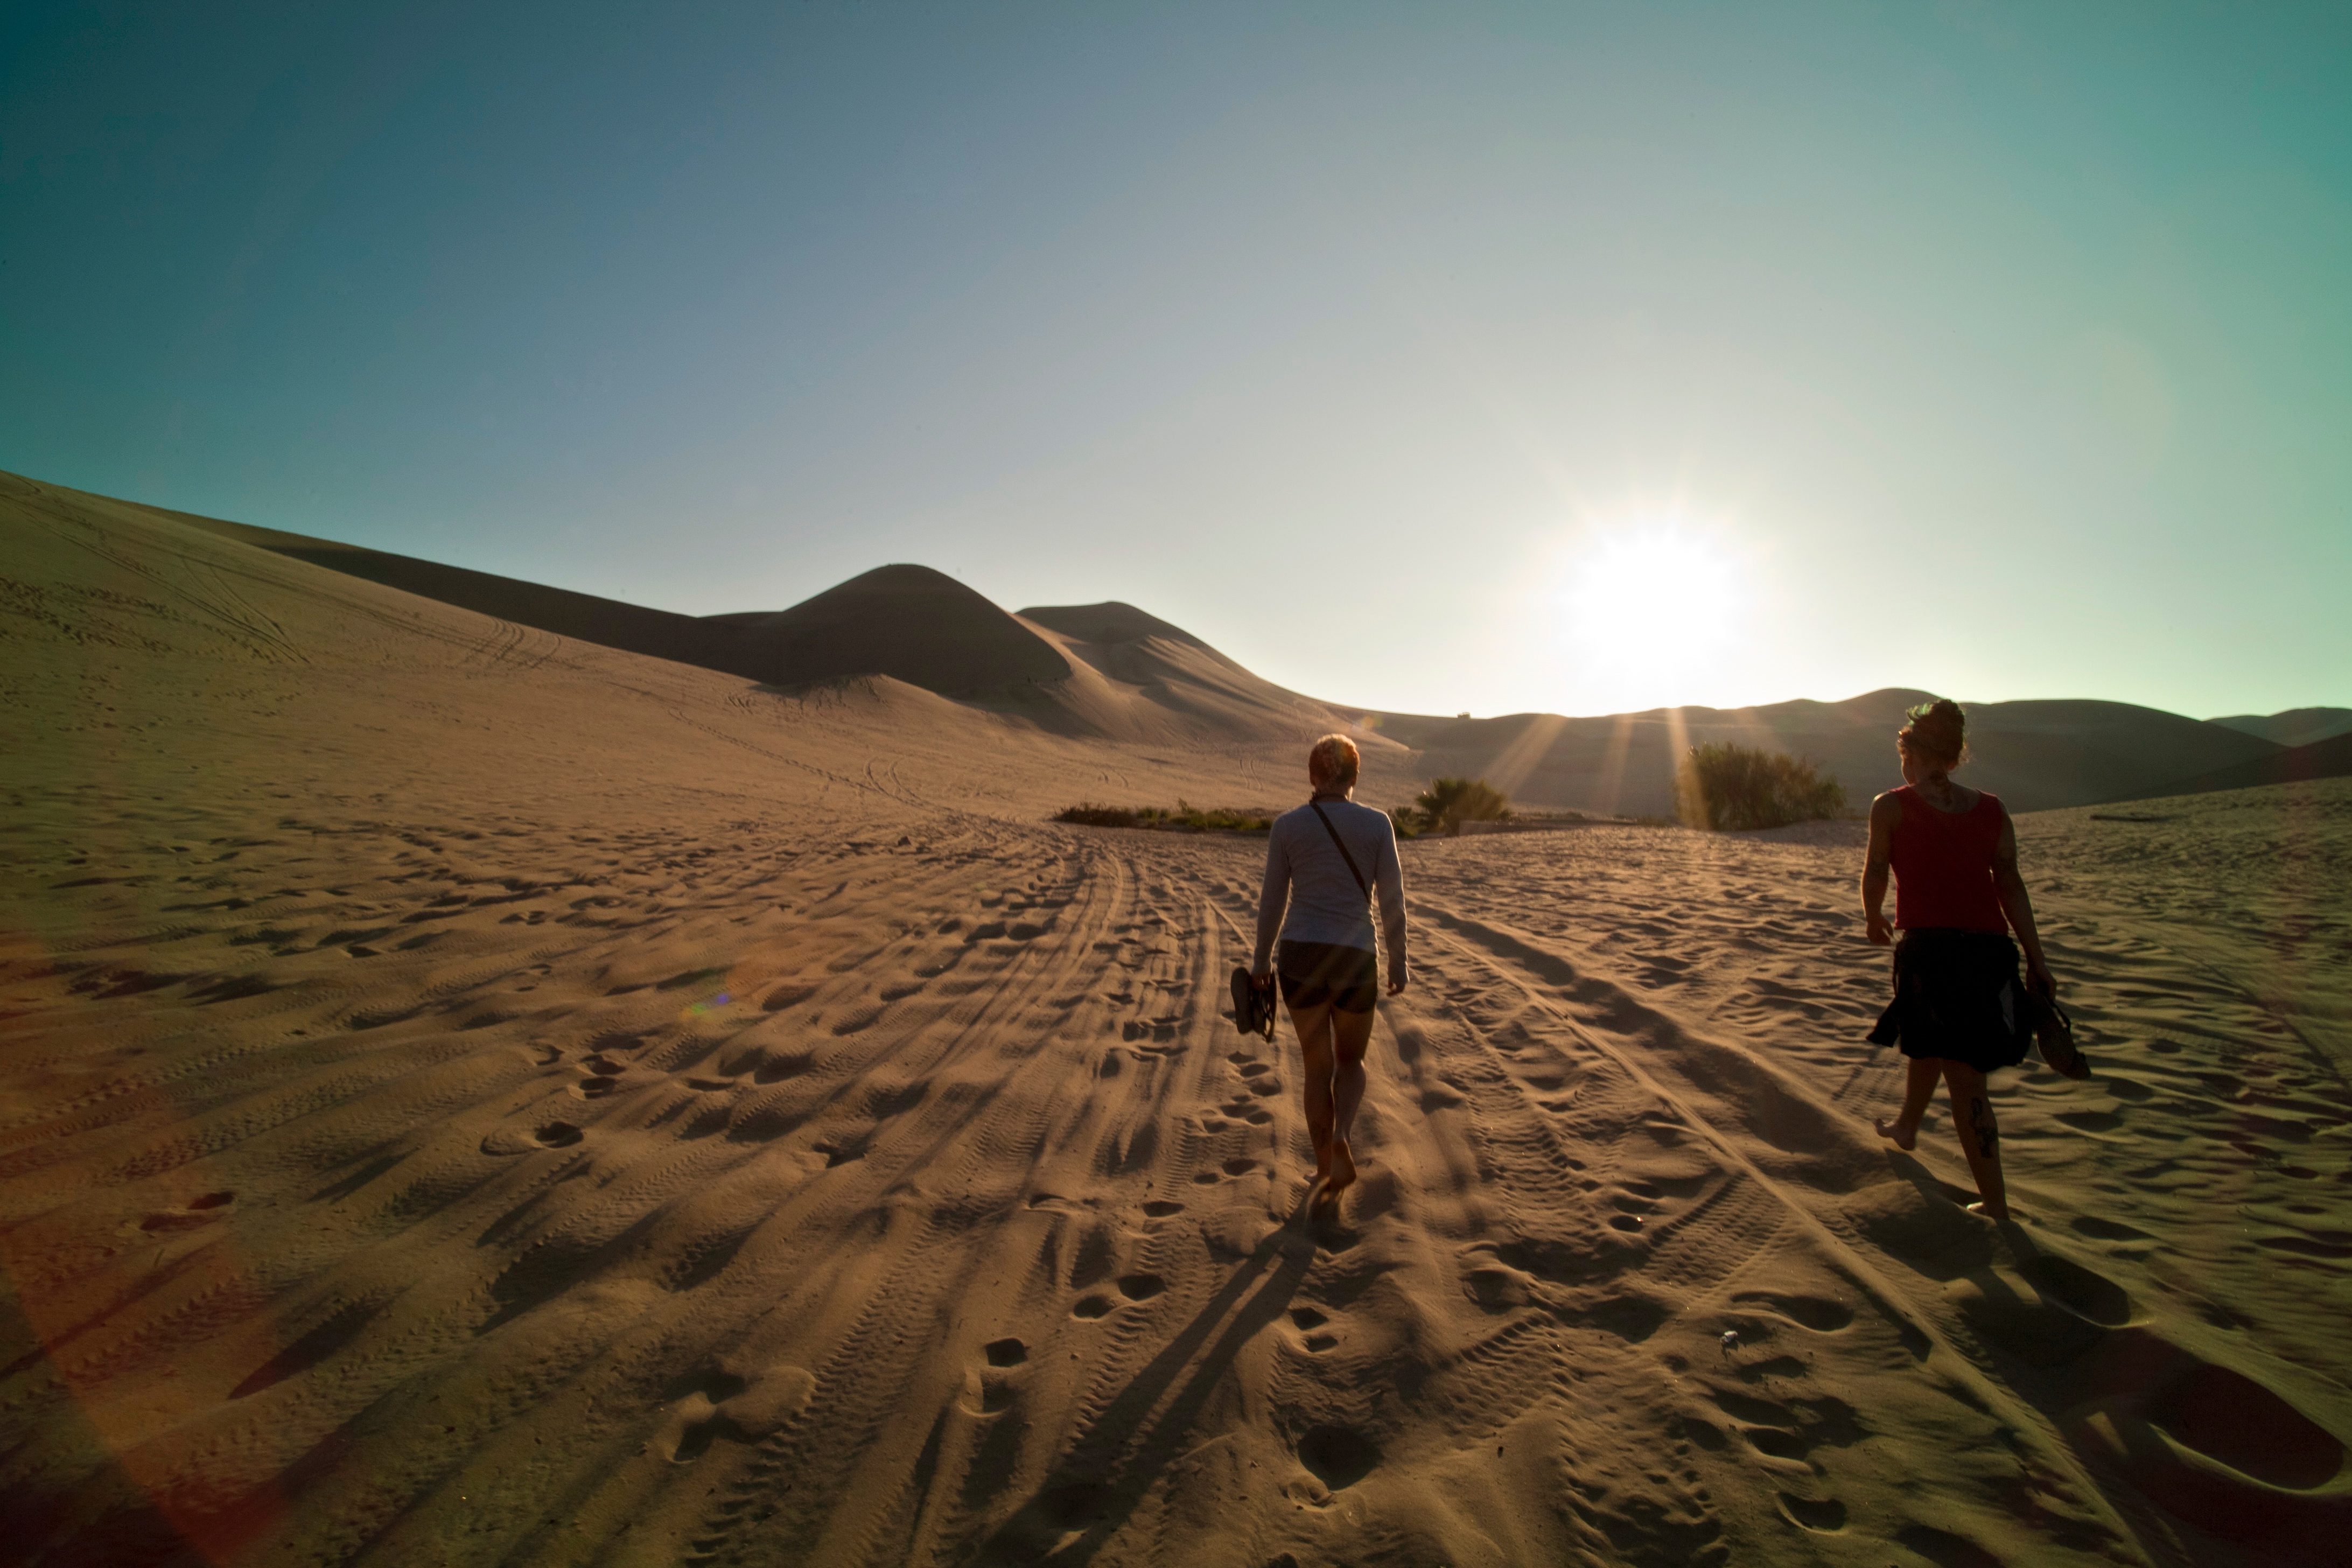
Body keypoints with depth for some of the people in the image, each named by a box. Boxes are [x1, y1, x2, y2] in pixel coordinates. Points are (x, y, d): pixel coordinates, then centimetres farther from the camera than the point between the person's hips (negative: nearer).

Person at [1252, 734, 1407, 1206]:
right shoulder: (1377, 823, -3)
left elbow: (1273, 900, 1)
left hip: (1300, 955, 1)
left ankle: (1326, 1165, 22)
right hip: (1355, 958, 0)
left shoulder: (1287, 824, -2)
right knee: (1350, 1062, 20)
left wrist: (1261, 960, 13)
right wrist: (1398, 961, 9)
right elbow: (1393, 900, -3)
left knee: (1318, 1066, 17)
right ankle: (1339, 1141, -6)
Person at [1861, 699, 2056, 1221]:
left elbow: (1874, 874, 4)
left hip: (1930, 947, -5)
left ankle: (1996, 1203, 14)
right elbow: (2010, 885, 5)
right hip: (1990, 948, 5)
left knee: (1964, 1075, 7)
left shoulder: (1892, 807, -4)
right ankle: (1906, 1126, 44)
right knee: (1927, 1042, 24)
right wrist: (2036, 959, 8)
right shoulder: (1992, 809, 8)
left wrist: (1875, 922, 22)